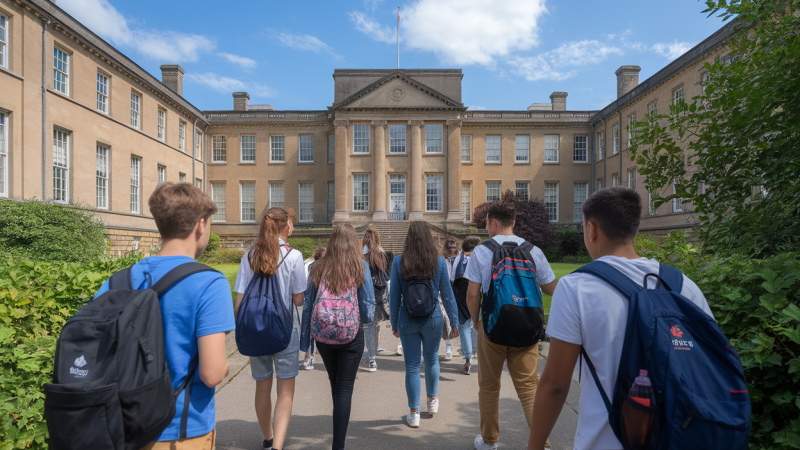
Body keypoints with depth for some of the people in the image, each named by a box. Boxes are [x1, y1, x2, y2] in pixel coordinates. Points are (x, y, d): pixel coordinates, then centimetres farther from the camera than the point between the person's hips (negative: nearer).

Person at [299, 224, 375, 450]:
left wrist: (304, 341, 10)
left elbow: (307, 306, 3)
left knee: (335, 385, 23)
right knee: (345, 388, 4)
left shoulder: (319, 267, 0)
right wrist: (368, 318, 16)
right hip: (351, 336, -3)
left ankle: (339, 428, 44)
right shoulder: (360, 266, -8)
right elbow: (368, 306, -7)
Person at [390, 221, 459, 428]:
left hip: (407, 320, -1)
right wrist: (454, 322, 8)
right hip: (432, 319, 1)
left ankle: (414, 413, 18)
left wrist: (394, 323, 7)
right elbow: (447, 295, -1)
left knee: (412, 365, 9)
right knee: (431, 359, 21)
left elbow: (394, 295, -3)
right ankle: (432, 400, 39)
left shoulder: (399, 261, -7)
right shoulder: (439, 261, -6)